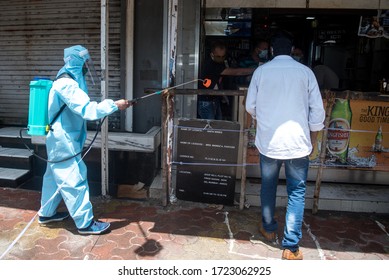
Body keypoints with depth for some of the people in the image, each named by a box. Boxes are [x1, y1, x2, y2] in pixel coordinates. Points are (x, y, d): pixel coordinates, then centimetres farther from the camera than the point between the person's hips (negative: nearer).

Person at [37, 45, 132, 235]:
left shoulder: (69, 82, 12)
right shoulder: (66, 84, -21)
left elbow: (80, 109, 13)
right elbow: (86, 109, -30)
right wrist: (114, 105, -28)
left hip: (60, 140, 10)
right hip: (63, 142, -10)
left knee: (55, 177, 19)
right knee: (75, 181, -5)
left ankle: (47, 213, 34)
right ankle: (85, 223, 4)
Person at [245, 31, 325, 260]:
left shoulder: (261, 71, -1)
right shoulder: (305, 72, -2)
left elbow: (250, 106, 5)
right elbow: (317, 110, -2)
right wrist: (313, 138, 11)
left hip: (268, 141, 1)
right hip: (298, 142, -1)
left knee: (268, 186, 19)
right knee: (297, 192, 7)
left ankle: (269, 230, 37)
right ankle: (291, 247, 8)